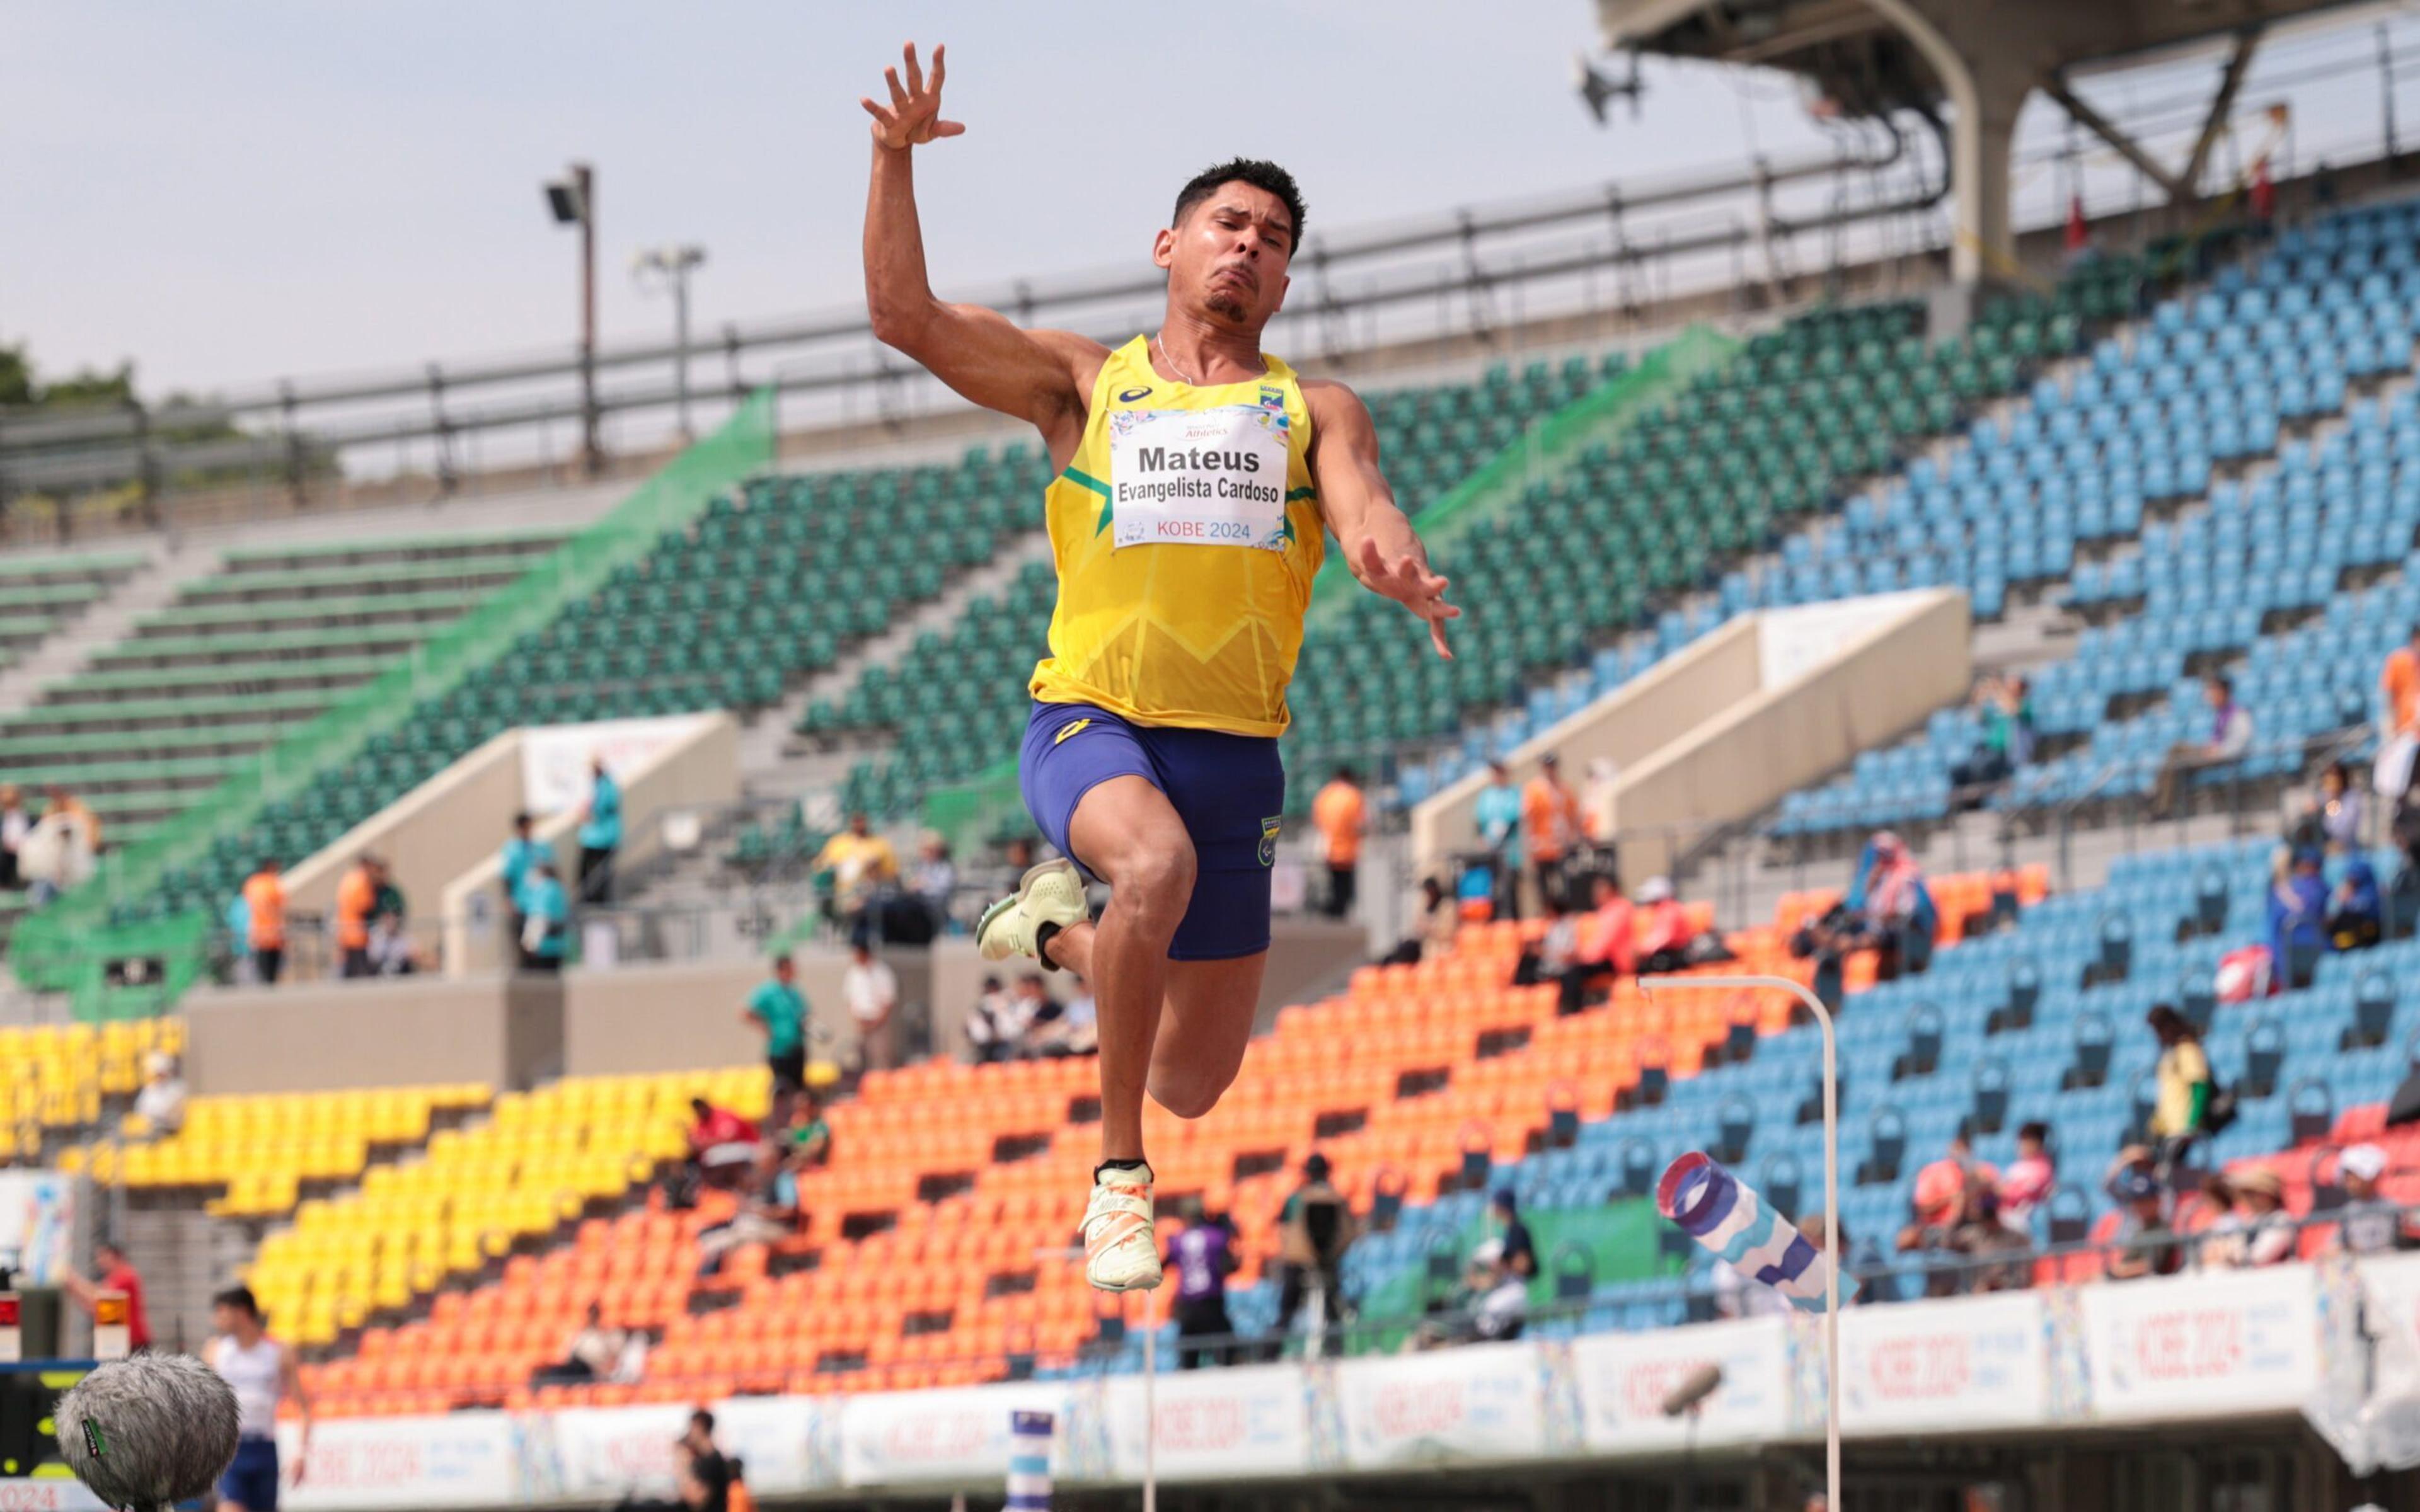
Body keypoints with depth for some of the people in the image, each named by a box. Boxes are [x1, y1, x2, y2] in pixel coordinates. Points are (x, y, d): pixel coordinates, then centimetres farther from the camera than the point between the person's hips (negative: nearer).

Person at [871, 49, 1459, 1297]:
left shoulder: (1313, 411, 12)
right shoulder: (1088, 383, 11)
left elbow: (1363, 511, -7)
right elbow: (904, 316, 4)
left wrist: (1399, 569, -32)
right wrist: (896, 161, -9)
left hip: (1235, 752, 3)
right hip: (1090, 725, -3)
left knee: (1195, 1085, 9)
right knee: (1158, 862, -39)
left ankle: (1067, 932, 41)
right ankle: (1118, 1178, -26)